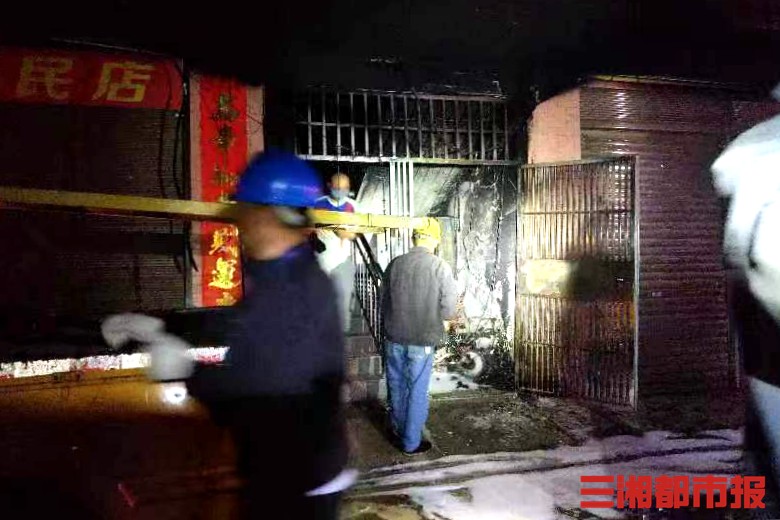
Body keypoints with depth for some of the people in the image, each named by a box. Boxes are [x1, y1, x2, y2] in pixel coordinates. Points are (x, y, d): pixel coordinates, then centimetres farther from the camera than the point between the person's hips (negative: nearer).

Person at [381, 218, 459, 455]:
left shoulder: (395, 264, -2)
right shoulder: (440, 267, -13)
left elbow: (384, 304, 4)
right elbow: (449, 310, -12)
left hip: (394, 339, 4)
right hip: (421, 341, -3)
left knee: (397, 387, 19)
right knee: (417, 392, 10)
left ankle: (398, 430, 37)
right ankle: (411, 442, 22)